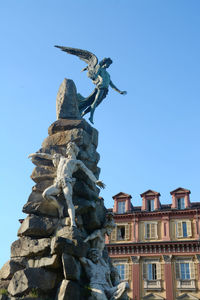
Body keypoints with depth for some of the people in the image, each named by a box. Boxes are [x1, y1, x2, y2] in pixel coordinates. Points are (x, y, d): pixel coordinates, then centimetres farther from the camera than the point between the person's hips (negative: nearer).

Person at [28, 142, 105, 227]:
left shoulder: (78, 162, 21)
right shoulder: (62, 158, 34)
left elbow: (88, 172, 12)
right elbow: (48, 156, 42)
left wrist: (96, 181, -2)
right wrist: (36, 154, 47)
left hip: (67, 182, -4)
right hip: (58, 183, 4)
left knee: (69, 201, -27)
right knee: (45, 194, -22)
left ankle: (73, 223, -42)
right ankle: (59, 207, -1)